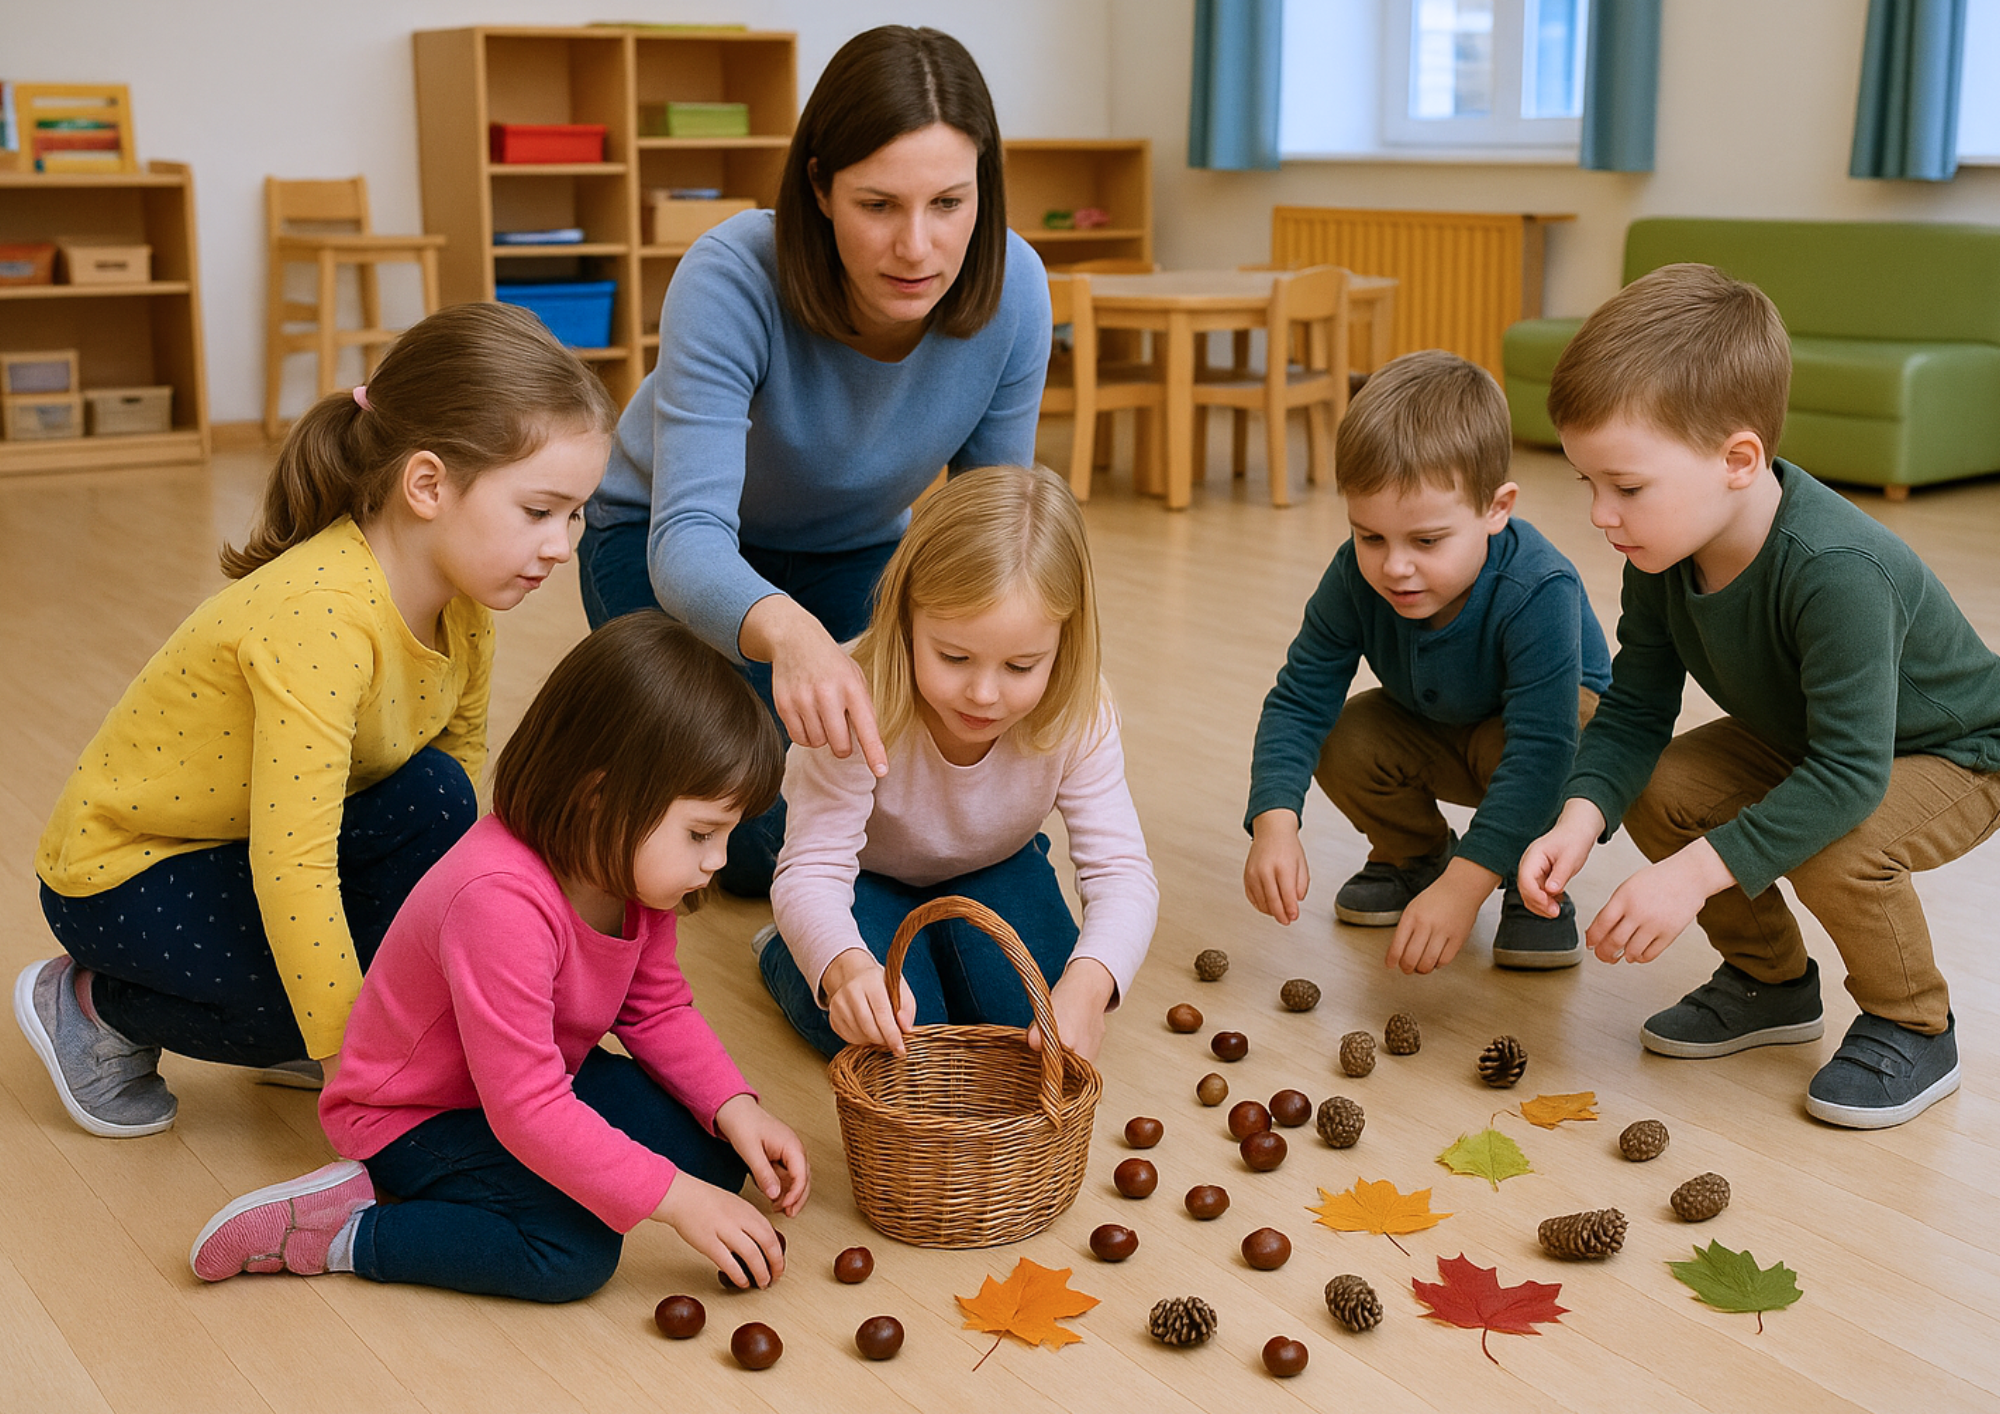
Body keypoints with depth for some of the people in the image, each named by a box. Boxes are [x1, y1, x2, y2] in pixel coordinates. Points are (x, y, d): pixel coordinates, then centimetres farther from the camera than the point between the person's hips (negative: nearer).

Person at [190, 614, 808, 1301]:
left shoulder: (631, 867, -10)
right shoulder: (501, 901, -38)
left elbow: (659, 1010, 3)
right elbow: (527, 1112, -37)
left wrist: (736, 1108, -13)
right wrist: (674, 1198, -34)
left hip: (545, 1081, 9)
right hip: (414, 1116, -9)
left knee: (714, 1150, -3)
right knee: (574, 1251, -27)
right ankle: (339, 1230, -12)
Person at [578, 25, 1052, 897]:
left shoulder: (1011, 289, -26)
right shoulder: (733, 280, -37)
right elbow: (688, 538, -46)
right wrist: (786, 632, -68)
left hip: (858, 550, 4)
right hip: (665, 539, -3)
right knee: (757, 851, -12)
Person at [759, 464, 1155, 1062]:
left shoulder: (1077, 718, -29)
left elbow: (1120, 870, -32)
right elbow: (811, 868, -39)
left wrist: (1086, 985, -55)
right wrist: (846, 967, -63)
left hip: (992, 871, 3)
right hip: (867, 876, -2)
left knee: (1025, 1014, -20)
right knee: (890, 1031, -24)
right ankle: (783, 952, 10)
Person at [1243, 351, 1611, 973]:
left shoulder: (1538, 593, -41)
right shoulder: (1355, 577, -27)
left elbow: (1539, 750, -46)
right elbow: (1299, 700, -24)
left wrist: (1464, 887, -53)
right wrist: (1275, 822, -41)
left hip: (1553, 713, -5)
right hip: (1433, 729, 5)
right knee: (1343, 741, -22)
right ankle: (1415, 853, 9)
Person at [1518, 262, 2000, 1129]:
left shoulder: (1836, 572, -42)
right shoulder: (1664, 551, -19)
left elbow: (1849, 772, -41)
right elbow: (1634, 710, -14)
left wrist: (1696, 872, -46)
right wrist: (1581, 819, -33)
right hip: (1800, 739, 7)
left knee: (1832, 850, -33)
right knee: (1656, 790, -11)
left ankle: (1914, 1027, -3)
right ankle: (1771, 981, 12)